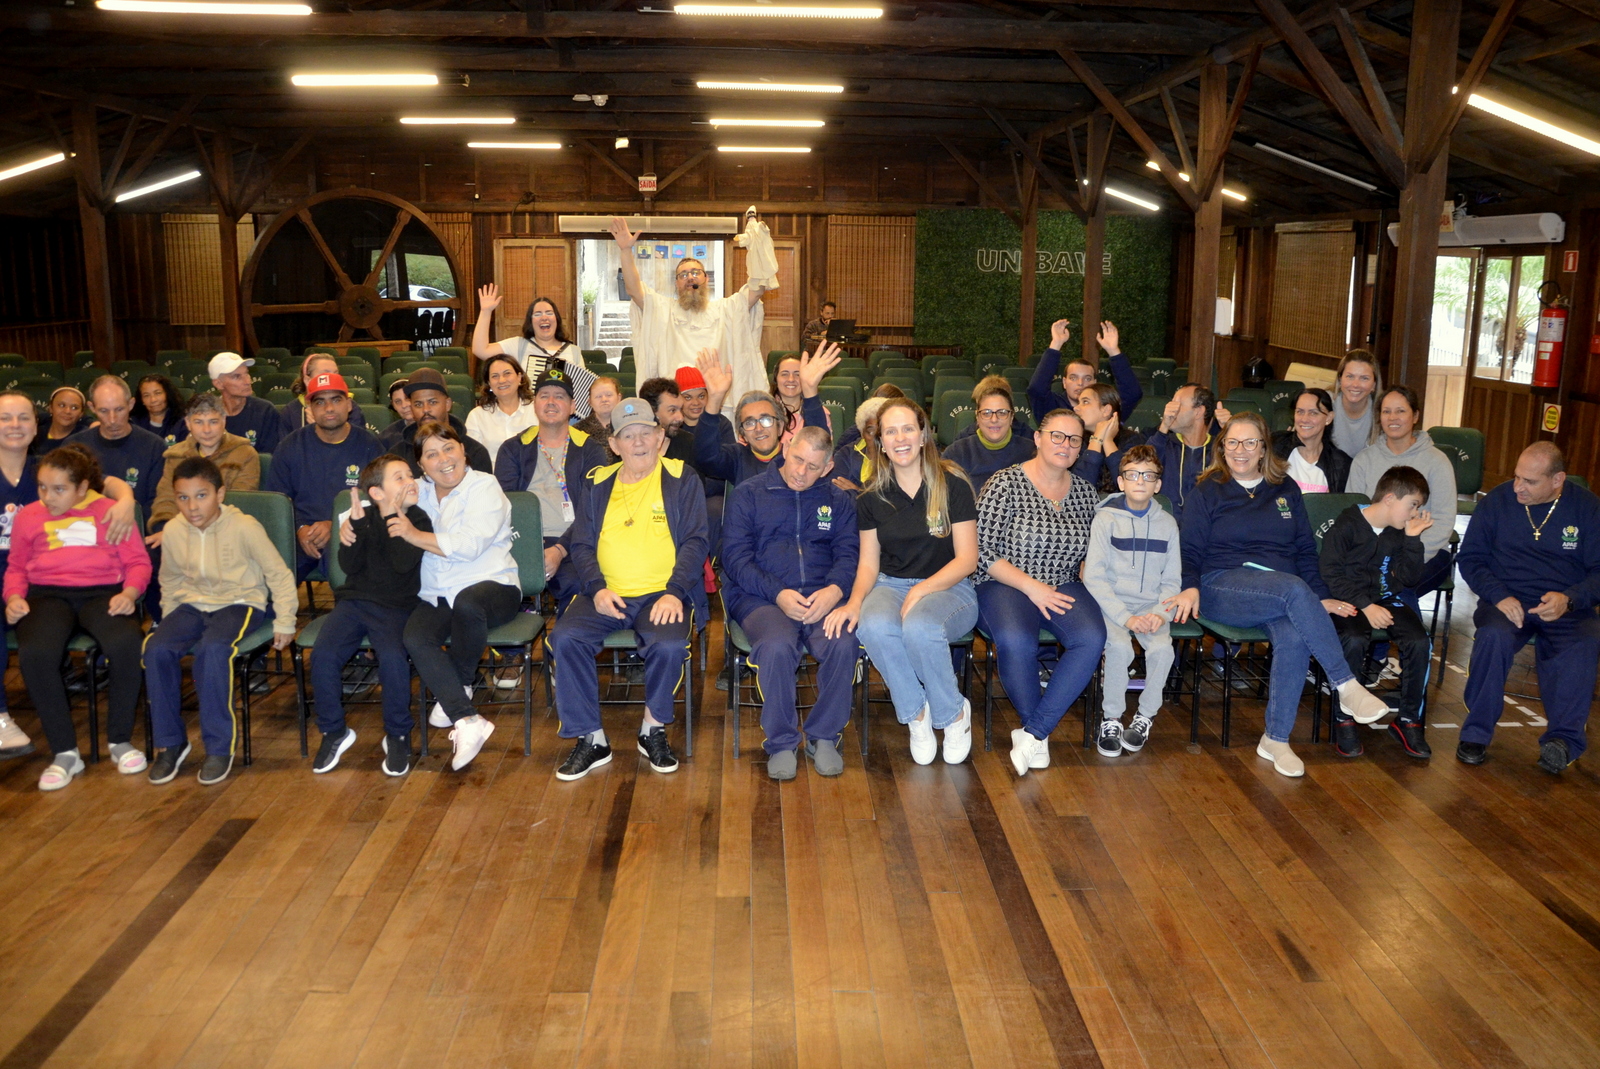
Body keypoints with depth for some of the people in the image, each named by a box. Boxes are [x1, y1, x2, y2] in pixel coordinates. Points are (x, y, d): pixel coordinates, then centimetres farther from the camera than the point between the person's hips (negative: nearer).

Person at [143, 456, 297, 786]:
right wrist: (169, 620, 15)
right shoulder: (173, 531, -2)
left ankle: (220, 746, -20)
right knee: (156, 649, -23)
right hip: (192, 604, 5)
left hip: (239, 603, -4)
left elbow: (279, 574, -8)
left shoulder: (244, 527, -16)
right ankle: (170, 743, -7)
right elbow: (169, 580, 17)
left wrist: (284, 622, -6)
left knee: (212, 649, -35)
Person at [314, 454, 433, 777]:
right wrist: (354, 525, -16)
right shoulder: (364, 516, 6)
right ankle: (333, 732, 0)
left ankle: (397, 736, -9)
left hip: (395, 607, -2)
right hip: (354, 601, 3)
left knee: (393, 657, -30)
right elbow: (349, 566, -3)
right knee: (323, 655, -21)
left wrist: (392, 518, -18)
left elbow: (404, 563, -17)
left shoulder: (418, 520, 0)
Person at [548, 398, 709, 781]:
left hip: (663, 593, -2)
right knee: (565, 638, -24)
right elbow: (581, 545, 10)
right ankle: (591, 739, -10)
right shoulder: (596, 484, 14)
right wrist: (596, 588, -9)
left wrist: (674, 592, -15)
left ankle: (653, 730, -4)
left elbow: (695, 542, 0)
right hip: (605, 594, 3)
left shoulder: (682, 480, 6)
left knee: (669, 645, -32)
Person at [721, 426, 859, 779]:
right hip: (761, 597, -2)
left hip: (822, 597, 2)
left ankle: (823, 736, -8)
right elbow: (735, 556, 1)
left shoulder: (839, 501, 18)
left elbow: (850, 552, 6)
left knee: (843, 644, -30)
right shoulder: (748, 494, 11)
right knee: (777, 646, -34)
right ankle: (781, 742, -13)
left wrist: (834, 589, -16)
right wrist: (778, 594, -14)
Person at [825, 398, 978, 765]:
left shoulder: (952, 485, -4)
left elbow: (966, 559, -6)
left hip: (948, 587, -3)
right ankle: (916, 713, -9)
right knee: (875, 627, -35)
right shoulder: (873, 497, 6)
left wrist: (921, 590, -21)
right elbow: (869, 563, 8)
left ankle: (954, 714, -9)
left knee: (919, 627, -38)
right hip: (890, 585, 3)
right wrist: (855, 601, -14)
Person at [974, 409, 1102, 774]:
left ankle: (1033, 731, -19)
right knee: (1016, 642, -36)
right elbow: (983, 552, -9)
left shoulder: (1085, 491, 12)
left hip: (1064, 587, 4)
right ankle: (1039, 734, -11)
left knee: (1091, 638, -28)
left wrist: (1086, 581, -4)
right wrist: (1031, 587, -15)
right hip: (1006, 586, -4)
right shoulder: (1006, 483, -4)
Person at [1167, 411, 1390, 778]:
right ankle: (1347, 686, -29)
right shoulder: (1208, 491, 11)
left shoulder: (1285, 489, 19)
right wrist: (1190, 587, -15)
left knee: (1295, 637, -33)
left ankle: (1276, 740, -24)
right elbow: (1190, 550, 4)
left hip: (1286, 591, 3)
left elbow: (1305, 549, 19)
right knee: (1294, 589, -35)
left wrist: (1320, 597, 7)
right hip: (1223, 586, -3)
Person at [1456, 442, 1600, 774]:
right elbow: (1470, 558, 6)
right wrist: (1499, 596, -12)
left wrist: (1568, 599, -18)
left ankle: (1564, 739, -30)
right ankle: (1477, 732, -23)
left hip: (1567, 607, 0)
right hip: (1507, 601, 0)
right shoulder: (1496, 500, 4)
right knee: (1493, 635, -34)